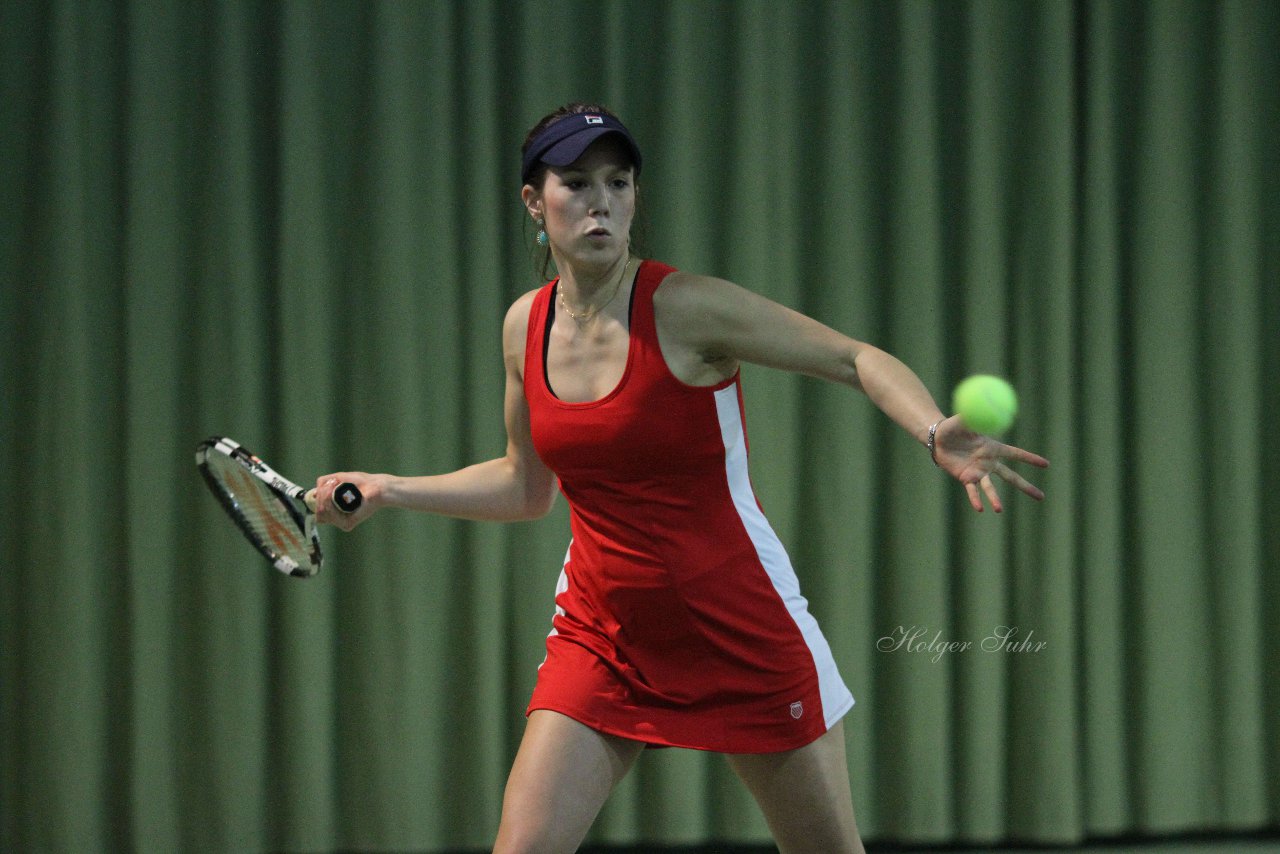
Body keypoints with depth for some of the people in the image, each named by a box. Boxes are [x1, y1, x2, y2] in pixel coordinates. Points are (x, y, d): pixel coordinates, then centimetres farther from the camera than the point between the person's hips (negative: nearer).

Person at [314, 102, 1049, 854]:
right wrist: (387, 490, 15)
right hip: (600, 641, 4)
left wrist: (937, 434, -33)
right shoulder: (526, 327, 3)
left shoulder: (684, 308, -15)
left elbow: (860, 358, -15)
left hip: (741, 632, -4)